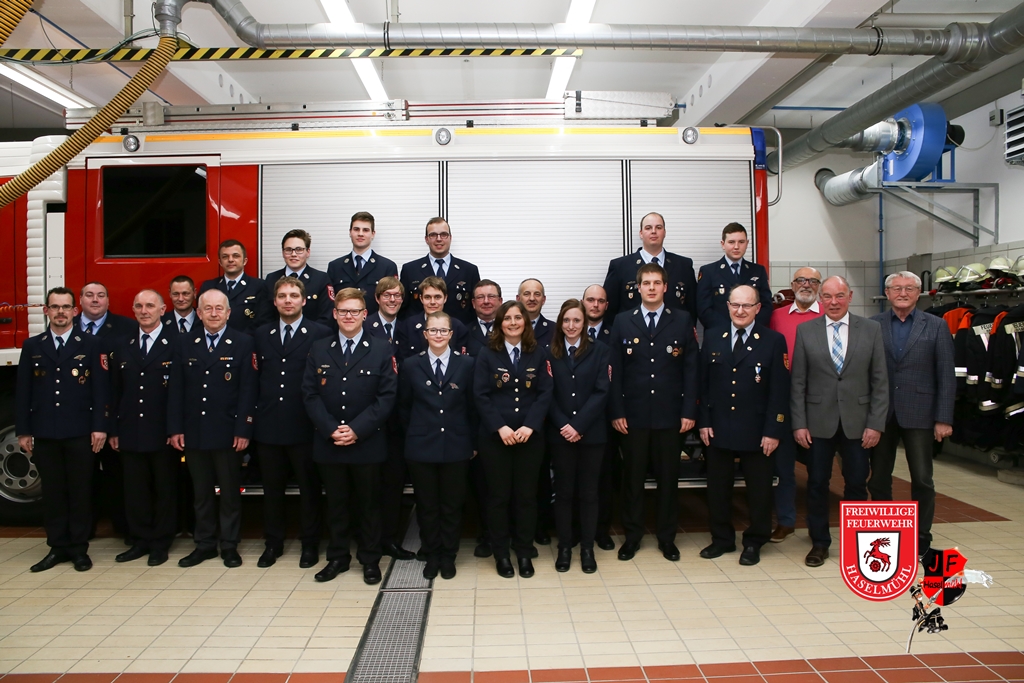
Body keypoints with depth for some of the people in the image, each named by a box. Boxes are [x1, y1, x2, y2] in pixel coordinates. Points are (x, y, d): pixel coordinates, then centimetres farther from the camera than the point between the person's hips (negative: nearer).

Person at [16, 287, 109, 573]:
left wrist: (99, 427, -9)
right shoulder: (32, 346, 9)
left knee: (80, 492, 4)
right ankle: (57, 547, 19)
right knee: (52, 492, 8)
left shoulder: (91, 345, 2)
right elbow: (23, 391, 8)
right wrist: (23, 431, 3)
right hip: (44, 433, 2)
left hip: (80, 433, -2)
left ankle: (79, 549, 14)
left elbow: (101, 388, -2)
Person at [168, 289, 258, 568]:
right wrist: (175, 428, -1)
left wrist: (243, 430, -12)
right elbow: (176, 389, 6)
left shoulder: (243, 343, -3)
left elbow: (248, 390, -7)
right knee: (201, 492, 12)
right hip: (193, 432, 3)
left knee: (230, 491, 7)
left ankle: (229, 545, 19)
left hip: (228, 432, -3)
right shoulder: (185, 343, 7)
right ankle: (204, 544, 25)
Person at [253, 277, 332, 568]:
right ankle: (273, 543, 30)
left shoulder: (321, 334, -3)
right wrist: (253, 412, 4)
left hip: (305, 427, -4)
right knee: (272, 488, 15)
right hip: (268, 426, 4)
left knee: (310, 489, 8)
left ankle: (309, 544, 23)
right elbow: (256, 377, 12)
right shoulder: (261, 335, 11)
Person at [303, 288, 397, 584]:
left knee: (368, 503, 9)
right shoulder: (319, 350, 7)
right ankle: (337, 557, 27)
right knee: (335, 502, 12)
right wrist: (330, 429, -12)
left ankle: (370, 559, 22)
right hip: (328, 443, 2)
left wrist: (357, 430, -15)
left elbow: (387, 396, -8)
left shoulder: (381, 349, -1)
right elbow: (310, 395, 1)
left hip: (367, 443, -2)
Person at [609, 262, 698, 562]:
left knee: (668, 477, 9)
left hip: (670, 414, 0)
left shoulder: (682, 320, 3)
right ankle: (632, 536, 22)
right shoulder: (623, 321, 4)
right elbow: (615, 370, 2)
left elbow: (691, 368, 1)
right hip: (633, 414, 0)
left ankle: (667, 537, 24)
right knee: (633, 478, 8)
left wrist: (689, 411, -5)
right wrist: (616, 411, -4)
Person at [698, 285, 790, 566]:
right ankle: (722, 538, 28)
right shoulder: (712, 337, 5)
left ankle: (754, 543, 26)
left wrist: (773, 431, -11)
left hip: (757, 432, -2)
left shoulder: (774, 341, -3)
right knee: (718, 487, 11)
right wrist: (704, 421, -1)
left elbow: (779, 391, -6)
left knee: (758, 490, 9)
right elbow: (703, 383, 6)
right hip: (718, 429, 2)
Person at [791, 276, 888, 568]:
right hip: (818, 421, 0)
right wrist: (799, 423, -4)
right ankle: (819, 542, 22)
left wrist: (876, 424, -5)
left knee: (857, 484, 7)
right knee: (817, 484, 7)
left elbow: (880, 381, 1)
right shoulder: (805, 330, 1)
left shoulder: (871, 329, 2)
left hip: (857, 421, 0)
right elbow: (798, 382, 0)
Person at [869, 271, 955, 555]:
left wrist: (943, 418, -6)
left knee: (922, 479, 5)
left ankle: (922, 536, 21)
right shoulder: (872, 326, 3)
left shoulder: (936, 326, 2)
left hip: (918, 413, -1)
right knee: (878, 478, 9)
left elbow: (946, 376, -1)